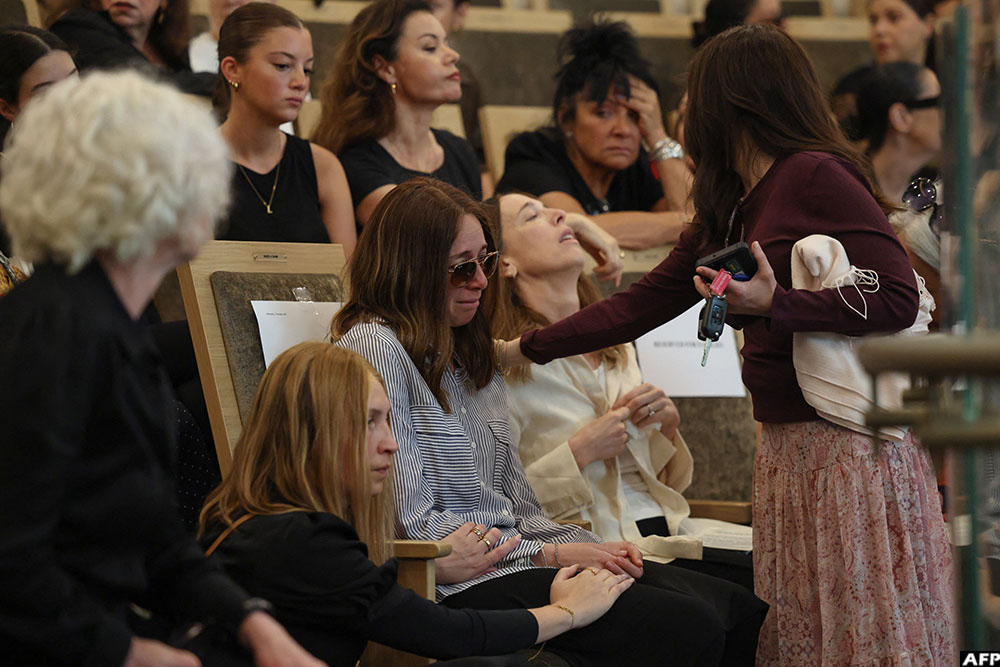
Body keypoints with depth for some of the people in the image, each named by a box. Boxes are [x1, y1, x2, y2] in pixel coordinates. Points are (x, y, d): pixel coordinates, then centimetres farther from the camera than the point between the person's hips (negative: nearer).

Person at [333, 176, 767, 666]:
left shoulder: (470, 359, 22)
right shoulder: (373, 348, -7)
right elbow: (413, 524, -13)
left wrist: (592, 551, -1)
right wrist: (552, 555, -10)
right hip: (457, 585, -9)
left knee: (738, 611, -10)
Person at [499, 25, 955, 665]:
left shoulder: (819, 176, -10)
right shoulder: (730, 210, 17)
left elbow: (899, 300, -16)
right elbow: (640, 306, 23)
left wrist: (773, 304, -23)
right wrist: (521, 349, 25)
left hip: (850, 443, -8)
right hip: (786, 448, 8)